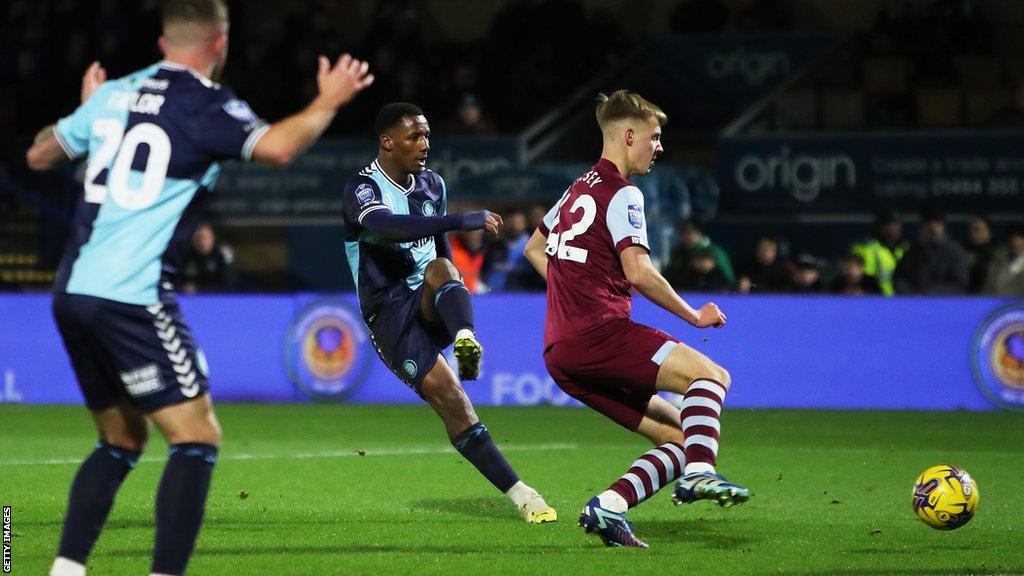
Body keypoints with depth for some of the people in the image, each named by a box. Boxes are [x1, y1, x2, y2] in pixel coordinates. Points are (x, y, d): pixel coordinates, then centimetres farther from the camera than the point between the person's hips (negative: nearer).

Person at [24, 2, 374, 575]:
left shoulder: (114, 94, 14)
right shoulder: (202, 101, -6)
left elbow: (39, 155, 26)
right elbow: (276, 146, -23)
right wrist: (329, 102, -6)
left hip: (73, 291, 8)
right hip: (132, 297, -8)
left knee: (122, 440, 20)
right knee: (198, 437, -5)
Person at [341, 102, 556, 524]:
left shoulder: (433, 185, 12)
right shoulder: (362, 189, -10)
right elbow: (386, 227, -32)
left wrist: (454, 300, 27)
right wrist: (463, 221, -37)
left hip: (430, 307, 4)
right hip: (390, 312, -4)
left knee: (440, 268, -30)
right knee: (447, 394, -20)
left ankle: (465, 340, -56)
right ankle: (517, 492, -20)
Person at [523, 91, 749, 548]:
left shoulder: (580, 189, 23)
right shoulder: (622, 194, -6)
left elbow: (534, 248, 36)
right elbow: (639, 273, -17)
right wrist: (694, 316, -6)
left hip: (561, 352, 9)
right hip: (598, 334, -9)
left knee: (678, 436, 7)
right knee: (710, 375, -15)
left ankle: (608, 508, -8)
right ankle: (698, 473, -35)